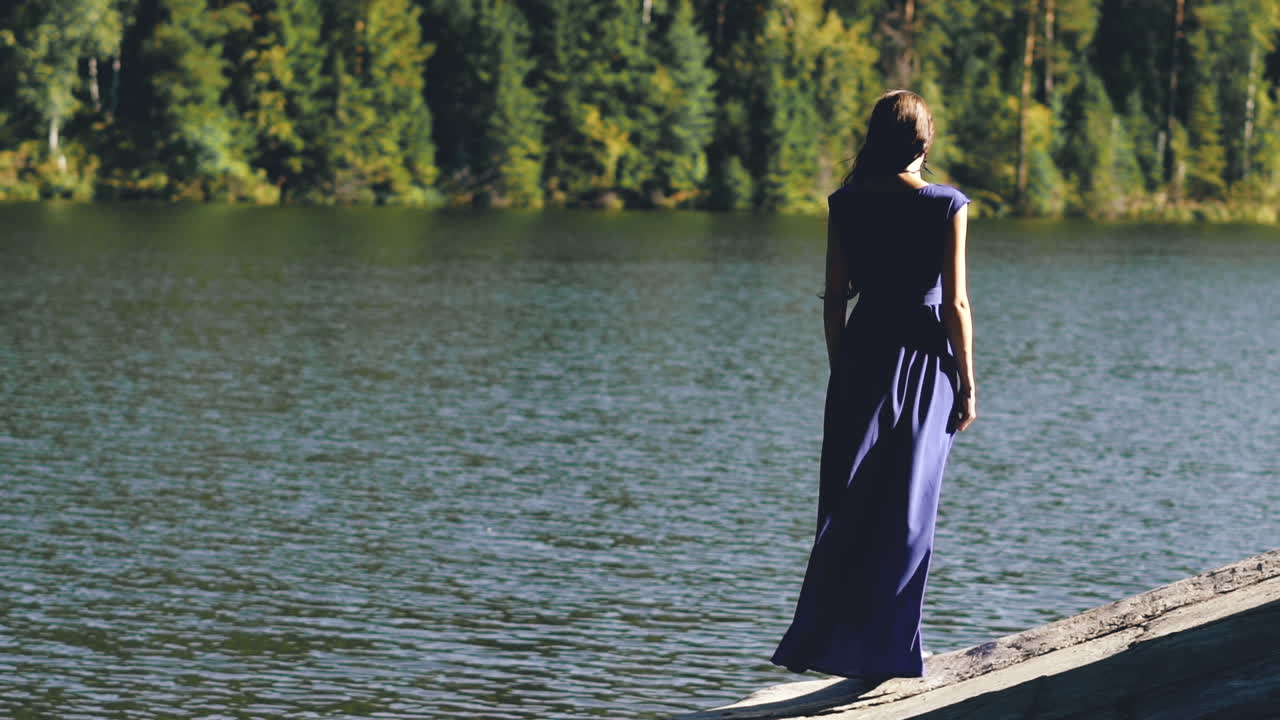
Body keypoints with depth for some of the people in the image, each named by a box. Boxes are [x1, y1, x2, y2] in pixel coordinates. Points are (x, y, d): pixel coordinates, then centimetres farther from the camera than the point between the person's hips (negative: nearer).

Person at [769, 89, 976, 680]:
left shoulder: (847, 205, 0)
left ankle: (819, 639, 4)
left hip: (863, 354, 2)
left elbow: (835, 297, 3)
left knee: (847, 504, 8)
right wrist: (967, 386, 0)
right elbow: (955, 304, -7)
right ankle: (887, 648, 6)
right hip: (925, 361, -2)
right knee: (908, 508, 5)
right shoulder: (947, 206, -7)